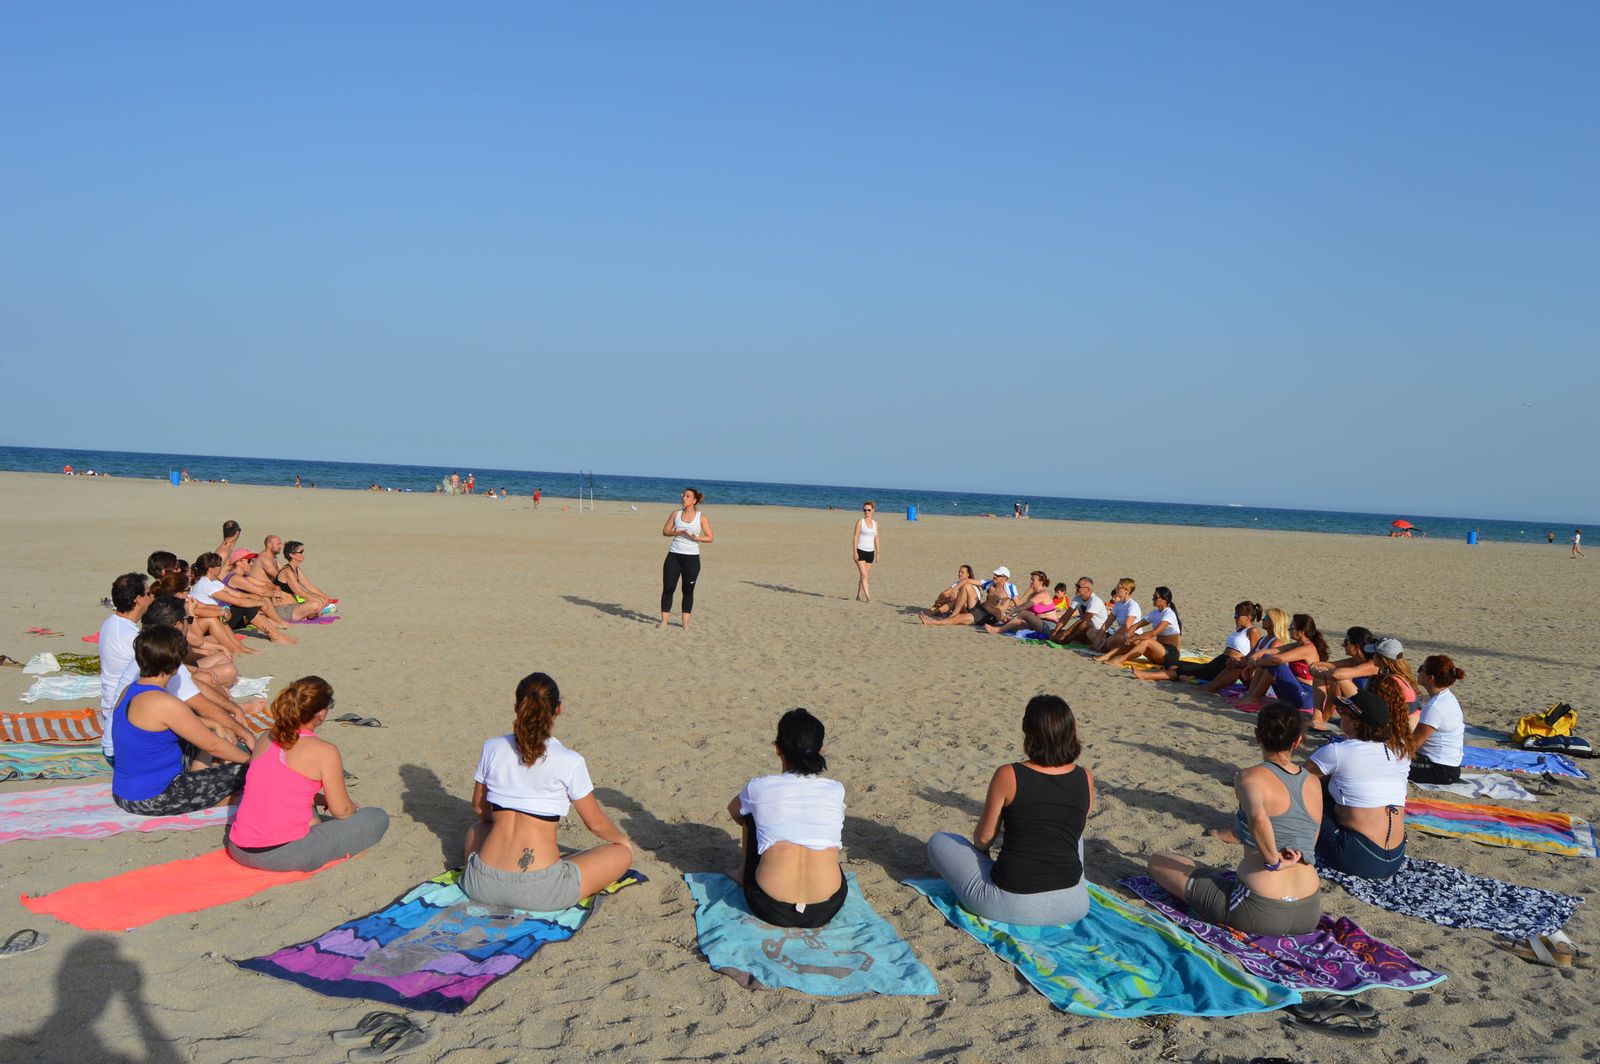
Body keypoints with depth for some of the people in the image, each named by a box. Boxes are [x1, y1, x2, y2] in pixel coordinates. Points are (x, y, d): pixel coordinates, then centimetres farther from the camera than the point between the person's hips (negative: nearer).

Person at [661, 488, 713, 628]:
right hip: (674, 555, 2)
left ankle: (685, 621, 10)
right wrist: (676, 533, -11)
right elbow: (665, 531, 8)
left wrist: (695, 538, -17)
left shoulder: (702, 518, 1)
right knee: (668, 588, -3)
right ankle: (664, 620, 2)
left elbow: (710, 538, -1)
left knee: (688, 590, 3)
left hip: (692, 557, -2)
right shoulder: (676, 514, 7)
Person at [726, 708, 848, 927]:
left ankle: (747, 875, 41)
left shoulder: (760, 787, -2)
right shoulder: (836, 790, 2)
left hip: (771, 911, -1)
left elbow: (734, 813, 23)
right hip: (826, 911, 1)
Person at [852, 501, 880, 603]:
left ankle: (859, 596, 17)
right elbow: (855, 537, -6)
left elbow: (876, 538, 13)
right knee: (864, 575, -12)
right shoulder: (860, 522, -3)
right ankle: (868, 596, -17)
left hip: (870, 552, 5)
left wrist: (878, 552, 10)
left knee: (864, 575, 9)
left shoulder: (875, 523, 10)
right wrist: (855, 552, -13)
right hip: (860, 551, -5)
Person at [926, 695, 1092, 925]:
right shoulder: (1085, 779, -3)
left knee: (938, 842, 18)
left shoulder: (1008, 776, -13)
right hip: (1073, 906, 3)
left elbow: (983, 839, 1)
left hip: (1013, 906, -3)